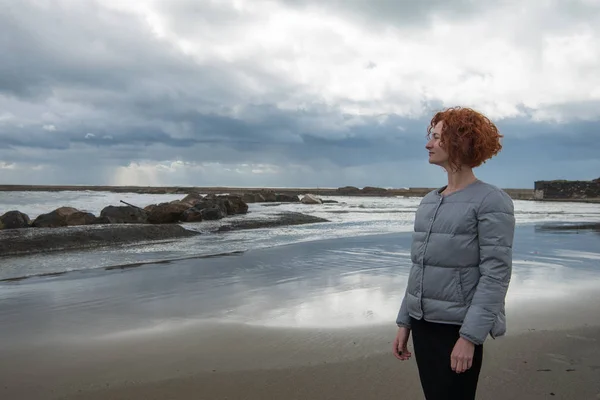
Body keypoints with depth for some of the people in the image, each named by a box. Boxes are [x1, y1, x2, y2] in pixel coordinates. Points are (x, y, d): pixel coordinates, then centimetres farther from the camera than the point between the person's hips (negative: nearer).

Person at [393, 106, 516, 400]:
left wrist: (470, 336, -21)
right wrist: (404, 321, 11)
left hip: (457, 329, -6)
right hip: (422, 325, 6)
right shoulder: (429, 201, 10)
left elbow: (496, 275, -16)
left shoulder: (491, 201, -9)